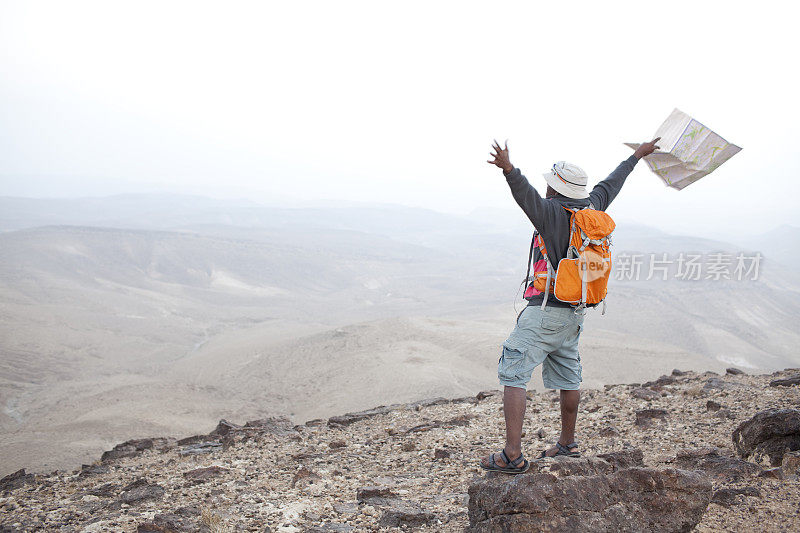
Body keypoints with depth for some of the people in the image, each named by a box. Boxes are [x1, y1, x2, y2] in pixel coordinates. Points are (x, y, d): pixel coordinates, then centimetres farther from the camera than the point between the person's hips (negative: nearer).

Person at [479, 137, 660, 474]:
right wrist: (637, 156, 42)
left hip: (546, 311, -8)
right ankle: (567, 443, 33)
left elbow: (528, 196, -36)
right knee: (568, 377, 19)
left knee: (513, 373, -9)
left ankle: (512, 455, -15)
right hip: (575, 314, 9)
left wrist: (509, 170, -54)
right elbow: (612, 183, 25)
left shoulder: (552, 212, -14)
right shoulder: (591, 208, 8)